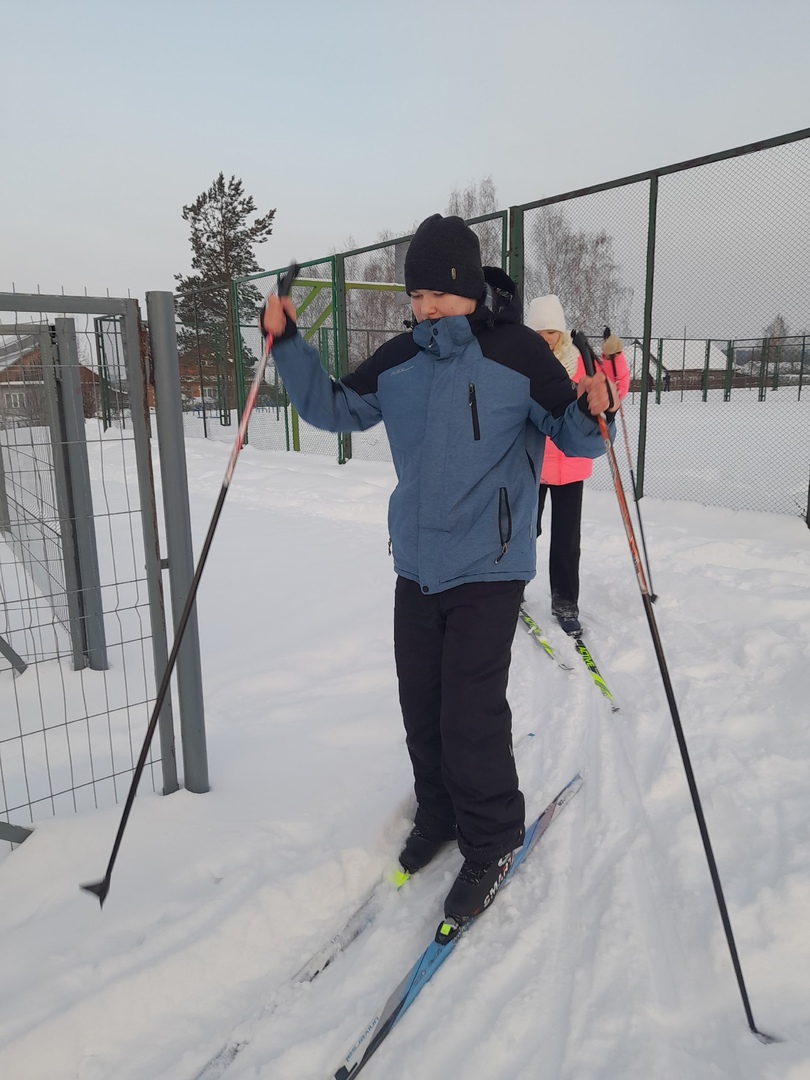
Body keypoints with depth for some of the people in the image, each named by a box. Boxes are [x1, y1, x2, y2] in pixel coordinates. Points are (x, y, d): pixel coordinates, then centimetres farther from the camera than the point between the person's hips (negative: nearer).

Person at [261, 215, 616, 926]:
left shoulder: (517, 352, -7)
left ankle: (492, 843, 21)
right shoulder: (399, 359, 6)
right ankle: (438, 816, 38)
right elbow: (334, 409, 14)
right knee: (421, 707, 14)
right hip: (416, 565, 5)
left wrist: (591, 415, -26)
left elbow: (572, 437, -3)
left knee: (470, 714, -4)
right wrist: (287, 344, 3)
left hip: (488, 568, -5)